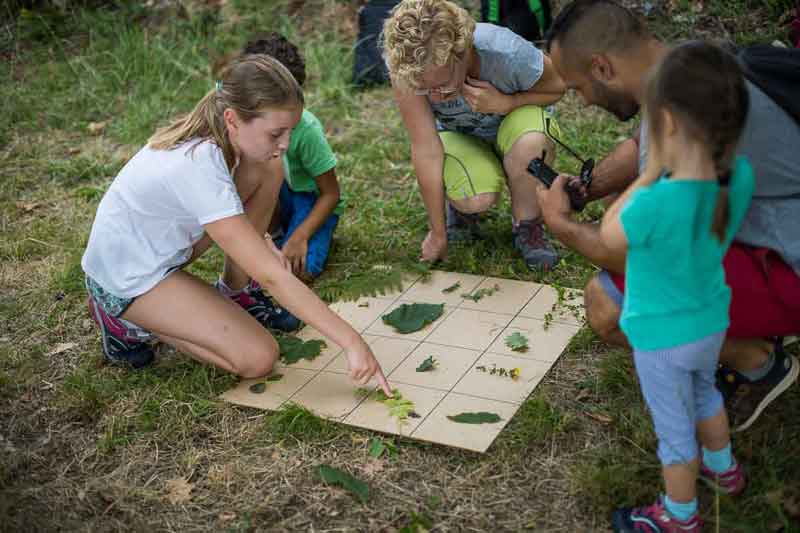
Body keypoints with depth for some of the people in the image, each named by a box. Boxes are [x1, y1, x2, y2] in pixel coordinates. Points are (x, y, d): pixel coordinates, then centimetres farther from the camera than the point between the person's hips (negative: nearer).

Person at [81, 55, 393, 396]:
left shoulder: (212, 132, -10)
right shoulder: (199, 169, -35)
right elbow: (271, 277, -35)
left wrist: (258, 240, -7)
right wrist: (351, 341, -34)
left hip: (161, 248, 8)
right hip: (126, 279, -8)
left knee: (263, 175, -8)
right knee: (258, 358, -18)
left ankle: (234, 294, 7)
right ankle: (127, 320, -3)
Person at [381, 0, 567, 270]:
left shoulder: (507, 52, -36)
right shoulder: (406, 67, -33)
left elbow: (557, 88, -14)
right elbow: (425, 149, -28)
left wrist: (505, 103, -33)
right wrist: (438, 234, -22)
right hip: (459, 136, 0)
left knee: (530, 144, -36)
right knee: (476, 200, -31)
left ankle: (527, 227, -7)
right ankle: (460, 207, 9)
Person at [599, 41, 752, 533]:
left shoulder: (657, 203, -39)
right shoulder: (741, 176, -19)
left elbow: (609, 236, -16)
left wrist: (652, 171, -17)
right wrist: (668, 173, -9)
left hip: (663, 338, -6)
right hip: (711, 322, 6)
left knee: (675, 428, 17)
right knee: (703, 392, 34)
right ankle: (724, 469, 58)